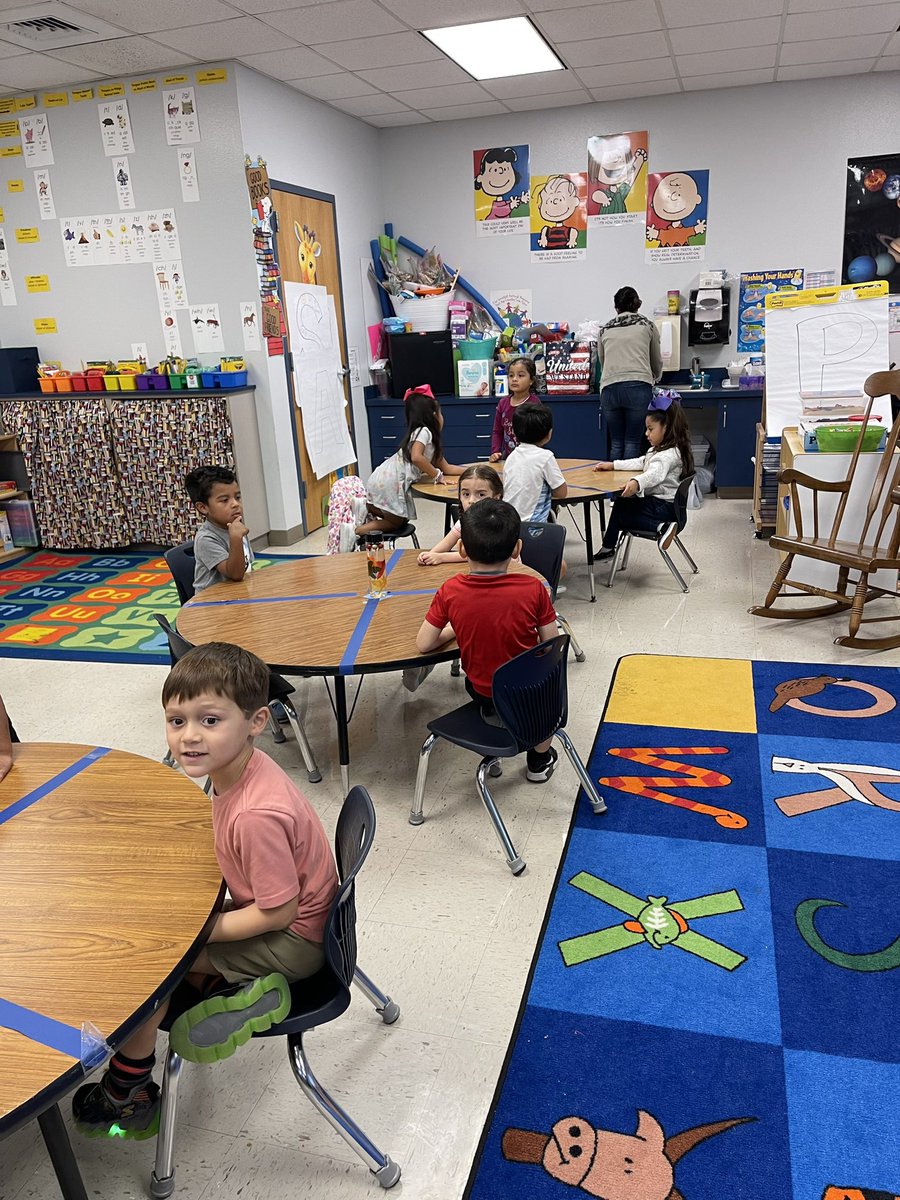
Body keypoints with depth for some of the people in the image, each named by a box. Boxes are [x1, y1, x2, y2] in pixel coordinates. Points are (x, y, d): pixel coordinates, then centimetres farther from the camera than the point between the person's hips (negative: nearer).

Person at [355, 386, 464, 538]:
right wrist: (437, 475, -14)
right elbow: (416, 457, -25)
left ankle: (364, 508, 9)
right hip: (389, 482, -9)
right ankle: (356, 531, -8)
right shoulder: (424, 431, -9)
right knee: (395, 523, 3)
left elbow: (446, 468, 21)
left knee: (402, 520, 19)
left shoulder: (432, 441, 20)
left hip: (384, 479, 9)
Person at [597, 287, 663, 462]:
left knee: (616, 443, 10)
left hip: (609, 387, 2)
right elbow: (657, 361, 25)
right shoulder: (647, 325, 15)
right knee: (632, 443, 2)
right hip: (638, 387, -2)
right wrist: (655, 378, 47)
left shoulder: (605, 329, 18)